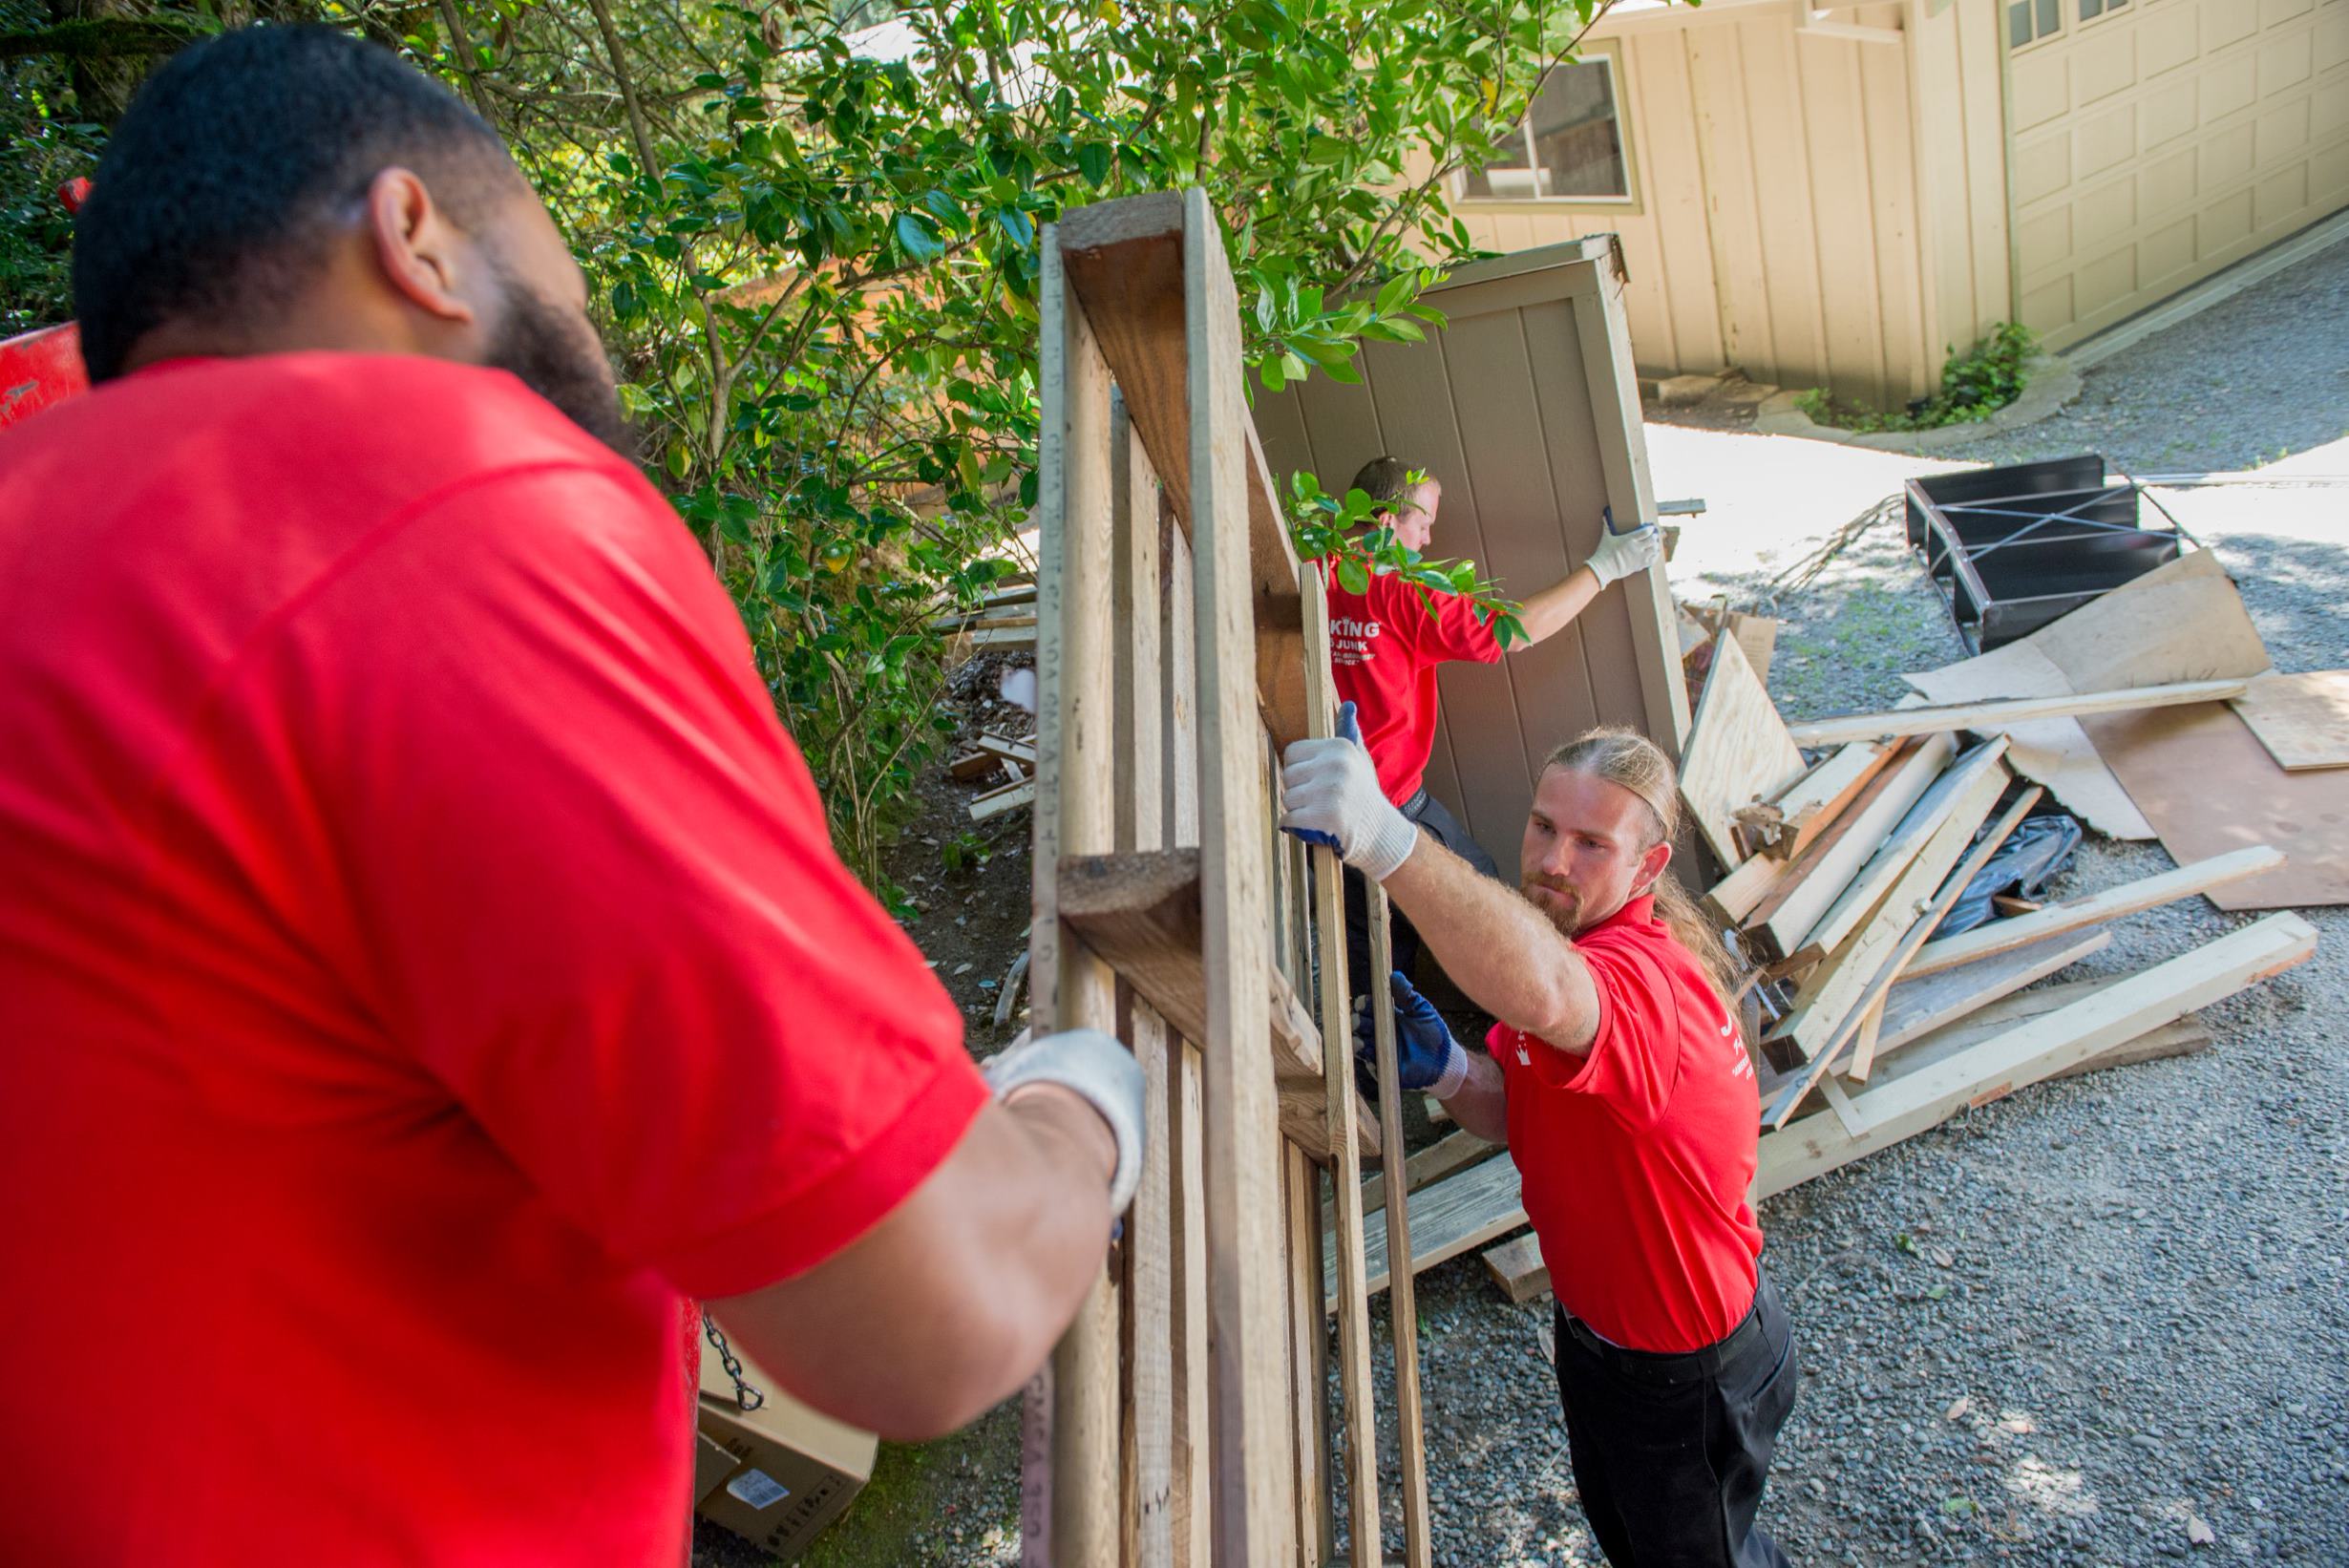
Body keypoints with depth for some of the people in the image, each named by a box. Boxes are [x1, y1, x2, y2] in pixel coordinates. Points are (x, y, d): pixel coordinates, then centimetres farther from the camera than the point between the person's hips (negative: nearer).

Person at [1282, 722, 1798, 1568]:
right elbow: (1520, 1111, 0)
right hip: (1591, 1329, 8)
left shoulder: (1649, 979, -38)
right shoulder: (1559, 929, -8)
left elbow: (1544, 992, -63)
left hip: (1690, 1377, -8)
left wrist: (1386, 840, -77)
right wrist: (1445, 1072, -23)